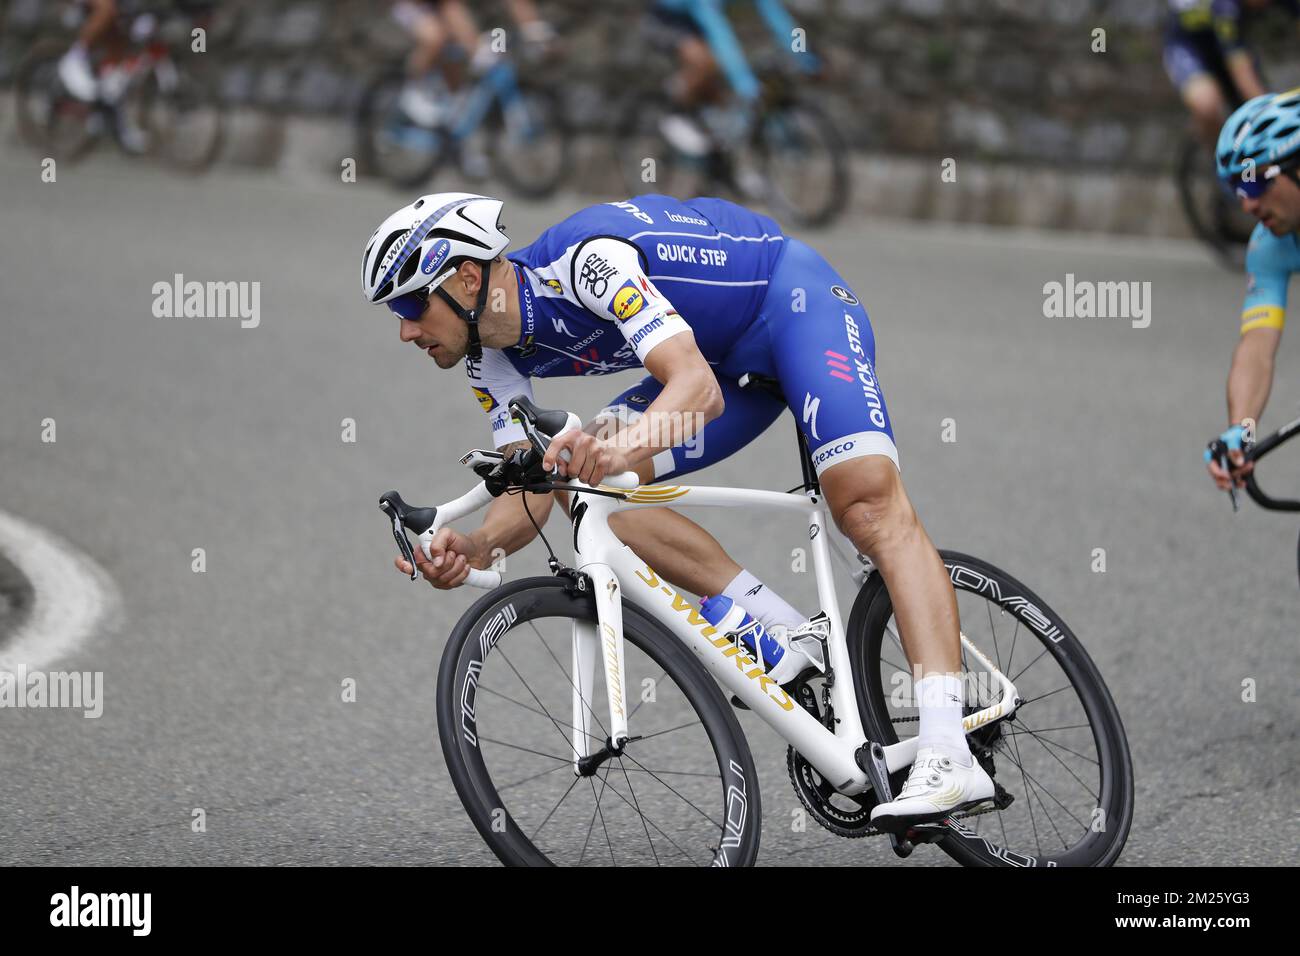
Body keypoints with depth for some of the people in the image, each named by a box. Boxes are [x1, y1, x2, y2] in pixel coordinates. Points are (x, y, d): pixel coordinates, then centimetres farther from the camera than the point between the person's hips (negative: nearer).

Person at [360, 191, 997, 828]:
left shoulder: (586, 259, -32)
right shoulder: (493, 358, -7)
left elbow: (699, 388, -42)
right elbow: (531, 491, -10)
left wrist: (627, 445, -61)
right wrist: (475, 548, -31)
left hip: (794, 298, -8)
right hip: (726, 355, 8)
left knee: (868, 502, -26)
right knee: (586, 481, -11)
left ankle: (950, 757, -35)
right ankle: (789, 637, -9)